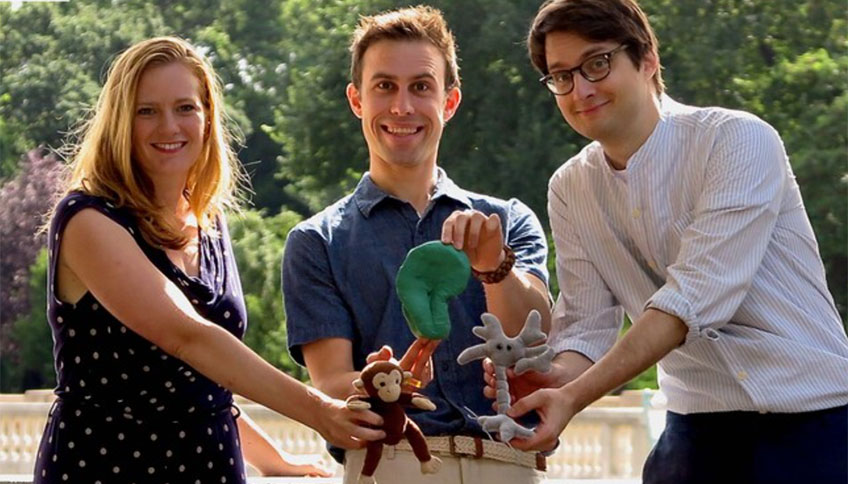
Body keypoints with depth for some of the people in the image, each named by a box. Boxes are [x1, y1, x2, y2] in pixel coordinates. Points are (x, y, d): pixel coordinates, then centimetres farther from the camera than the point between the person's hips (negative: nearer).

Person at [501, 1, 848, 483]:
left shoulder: (738, 141, -14)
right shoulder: (570, 190, 4)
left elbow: (695, 298, -23)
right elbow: (586, 328, 1)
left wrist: (574, 397, -30)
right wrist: (544, 386, -22)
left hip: (808, 418, -4)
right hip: (698, 424, 4)